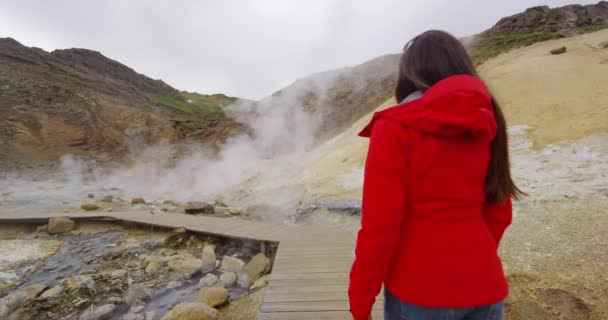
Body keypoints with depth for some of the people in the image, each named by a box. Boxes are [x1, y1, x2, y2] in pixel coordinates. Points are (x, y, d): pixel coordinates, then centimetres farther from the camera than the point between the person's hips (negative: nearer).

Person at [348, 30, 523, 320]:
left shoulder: (395, 128, -16)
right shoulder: (486, 126, 2)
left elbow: (380, 225, -18)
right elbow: (498, 212, 9)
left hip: (420, 291, -5)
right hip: (485, 287, 5)